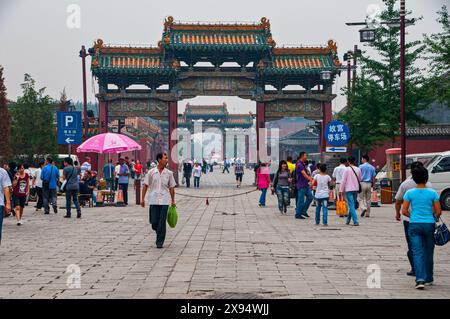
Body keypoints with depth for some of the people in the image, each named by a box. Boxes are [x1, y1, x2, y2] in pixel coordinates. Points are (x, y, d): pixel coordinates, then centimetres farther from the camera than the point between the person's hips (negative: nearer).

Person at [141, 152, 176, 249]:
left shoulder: (169, 173, 4)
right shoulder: (151, 172, 1)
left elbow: (171, 187, 10)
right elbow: (146, 185, 6)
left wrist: (173, 200, 9)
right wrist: (142, 198, 2)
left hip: (164, 201, 0)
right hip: (153, 200, 0)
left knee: (162, 223, -3)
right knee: (154, 222, 2)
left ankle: (160, 242, 6)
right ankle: (159, 234, 31)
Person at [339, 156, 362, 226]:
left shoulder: (346, 169, -9)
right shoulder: (358, 169, 4)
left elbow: (343, 180, -10)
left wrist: (341, 190, -6)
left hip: (349, 189, -5)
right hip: (356, 189, 5)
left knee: (351, 205, -6)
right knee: (353, 205, 15)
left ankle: (356, 221, -14)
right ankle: (348, 220, 26)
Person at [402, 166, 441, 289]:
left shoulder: (410, 193, -3)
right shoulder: (432, 193, -4)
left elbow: (404, 211, -3)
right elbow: (438, 211, -2)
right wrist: (435, 218, 19)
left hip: (415, 225, 0)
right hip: (429, 224, 0)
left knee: (417, 252, -2)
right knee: (428, 252, 14)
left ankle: (420, 279, -17)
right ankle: (428, 279, 25)